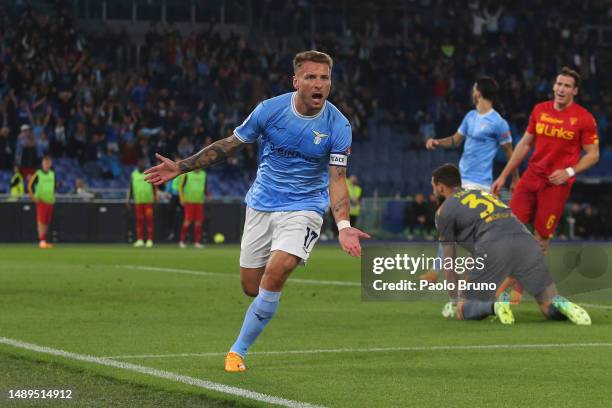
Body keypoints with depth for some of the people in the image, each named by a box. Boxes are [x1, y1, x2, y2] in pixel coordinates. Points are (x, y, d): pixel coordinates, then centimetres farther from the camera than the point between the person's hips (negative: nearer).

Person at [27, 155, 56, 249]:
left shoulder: (52, 174, 13)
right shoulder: (38, 174, -5)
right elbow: (29, 186, -4)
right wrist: (34, 198, -8)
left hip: (50, 201, 6)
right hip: (41, 201, -6)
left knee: (47, 222, 6)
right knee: (41, 221, -14)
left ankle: (44, 241, 12)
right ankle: (42, 241, -19)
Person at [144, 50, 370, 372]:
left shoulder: (338, 126, -12)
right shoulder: (270, 109, -9)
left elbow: (337, 180, -13)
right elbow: (228, 145, 3)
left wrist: (343, 226, -29)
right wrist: (180, 167, 0)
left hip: (303, 208, -2)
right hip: (261, 205, 2)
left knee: (274, 275, -23)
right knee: (251, 287, 3)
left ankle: (238, 350, -8)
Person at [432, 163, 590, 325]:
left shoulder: (444, 212, 19)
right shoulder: (483, 194, 37)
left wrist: (456, 299, 34)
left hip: (494, 246, -5)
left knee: (461, 310, 8)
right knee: (550, 308, 12)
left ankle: (494, 306, -21)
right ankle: (561, 305, -21)